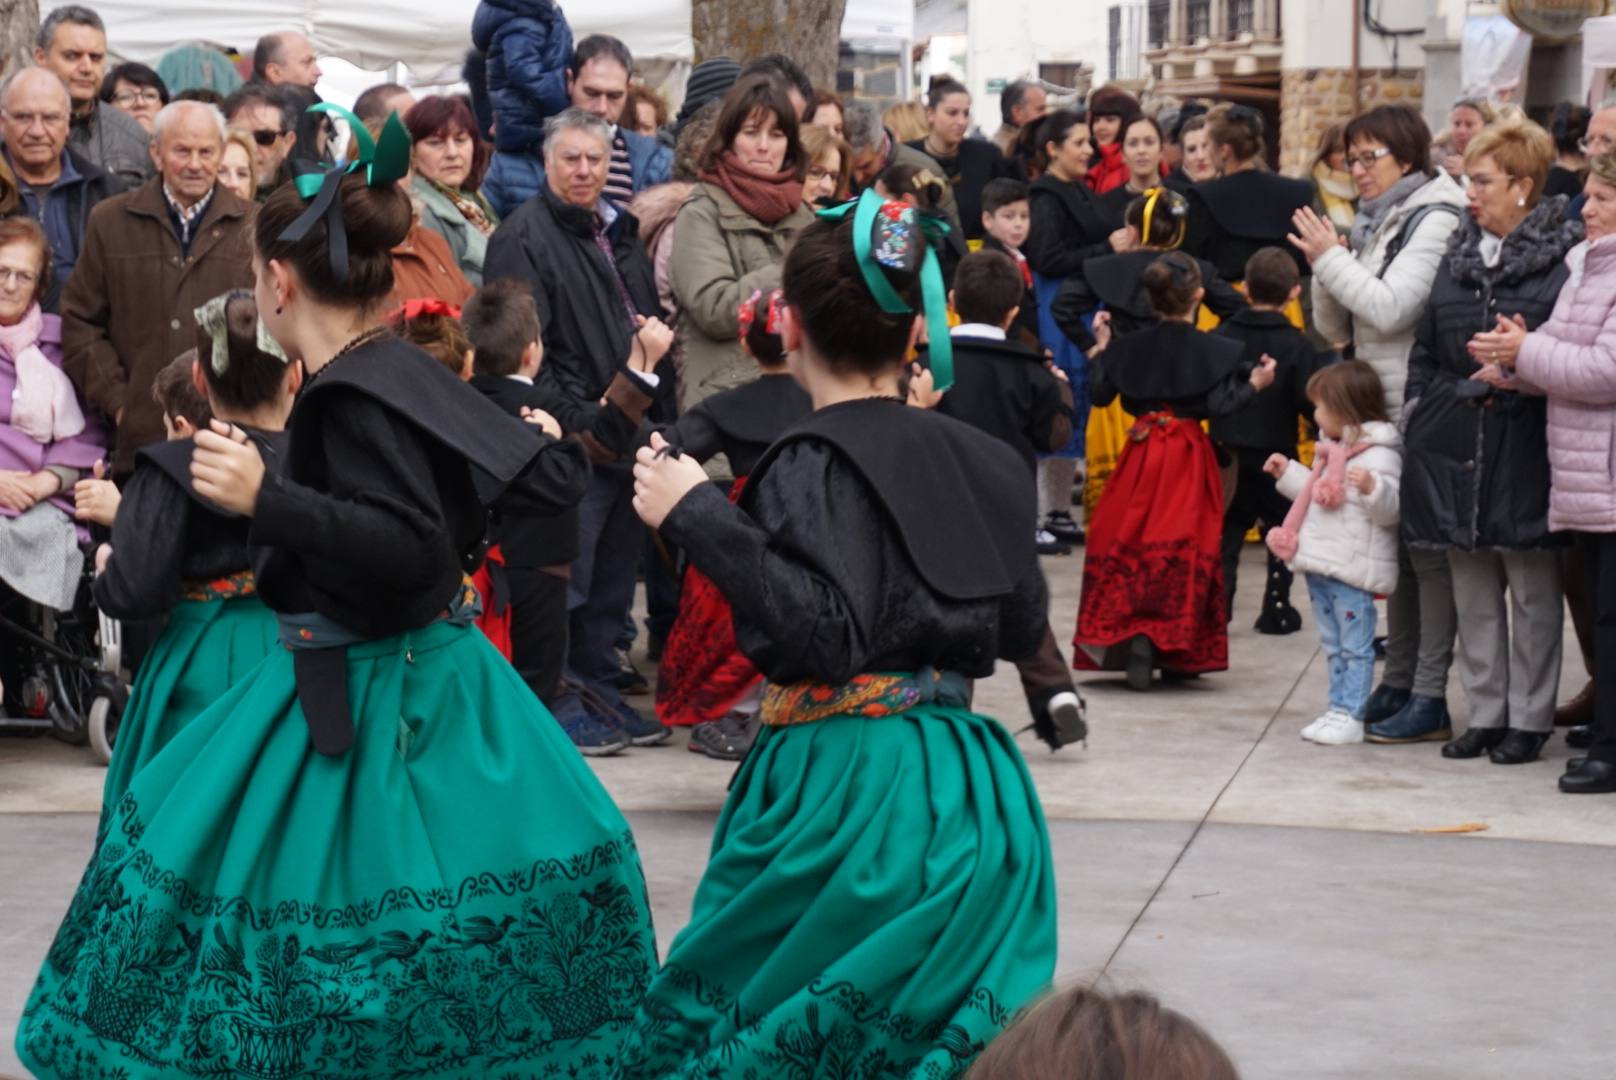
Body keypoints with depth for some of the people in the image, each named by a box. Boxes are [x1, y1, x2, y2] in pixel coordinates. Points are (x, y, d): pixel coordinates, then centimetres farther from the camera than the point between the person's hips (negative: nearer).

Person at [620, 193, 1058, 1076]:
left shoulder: (813, 460, -10)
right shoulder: (978, 459, 9)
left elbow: (824, 639, -22)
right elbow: (1023, 629, 16)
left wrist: (699, 516, -19)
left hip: (847, 797, -7)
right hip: (972, 790, 7)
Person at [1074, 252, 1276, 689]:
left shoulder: (1128, 347, 2)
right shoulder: (1213, 350, -7)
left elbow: (1099, 394, 4)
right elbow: (1218, 405, -12)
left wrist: (1101, 350, 18)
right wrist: (1254, 385, 2)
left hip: (1141, 454, 3)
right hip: (1189, 456, -2)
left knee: (1126, 545, 6)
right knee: (1185, 549, 1)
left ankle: (1129, 635, -10)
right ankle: (1177, 653, 1)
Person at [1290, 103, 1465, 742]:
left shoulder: (1434, 221, -9)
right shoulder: (1371, 225, 16)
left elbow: (1390, 309, -20)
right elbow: (1335, 328, 15)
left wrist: (1331, 258, -11)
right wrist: (1325, 267, -2)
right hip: (1378, 412, 8)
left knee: (1428, 550, -5)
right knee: (1397, 549, 13)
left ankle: (1430, 698, -3)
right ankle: (1397, 684, 20)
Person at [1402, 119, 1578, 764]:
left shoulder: (1564, 261, -7)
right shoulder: (1458, 257, 13)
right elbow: (1424, 350, 16)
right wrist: (1420, 419, 9)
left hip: (1525, 450, -6)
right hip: (1457, 446, 6)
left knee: (1533, 590, 3)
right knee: (1472, 591, 11)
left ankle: (1530, 717, 12)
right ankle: (1485, 712, 20)